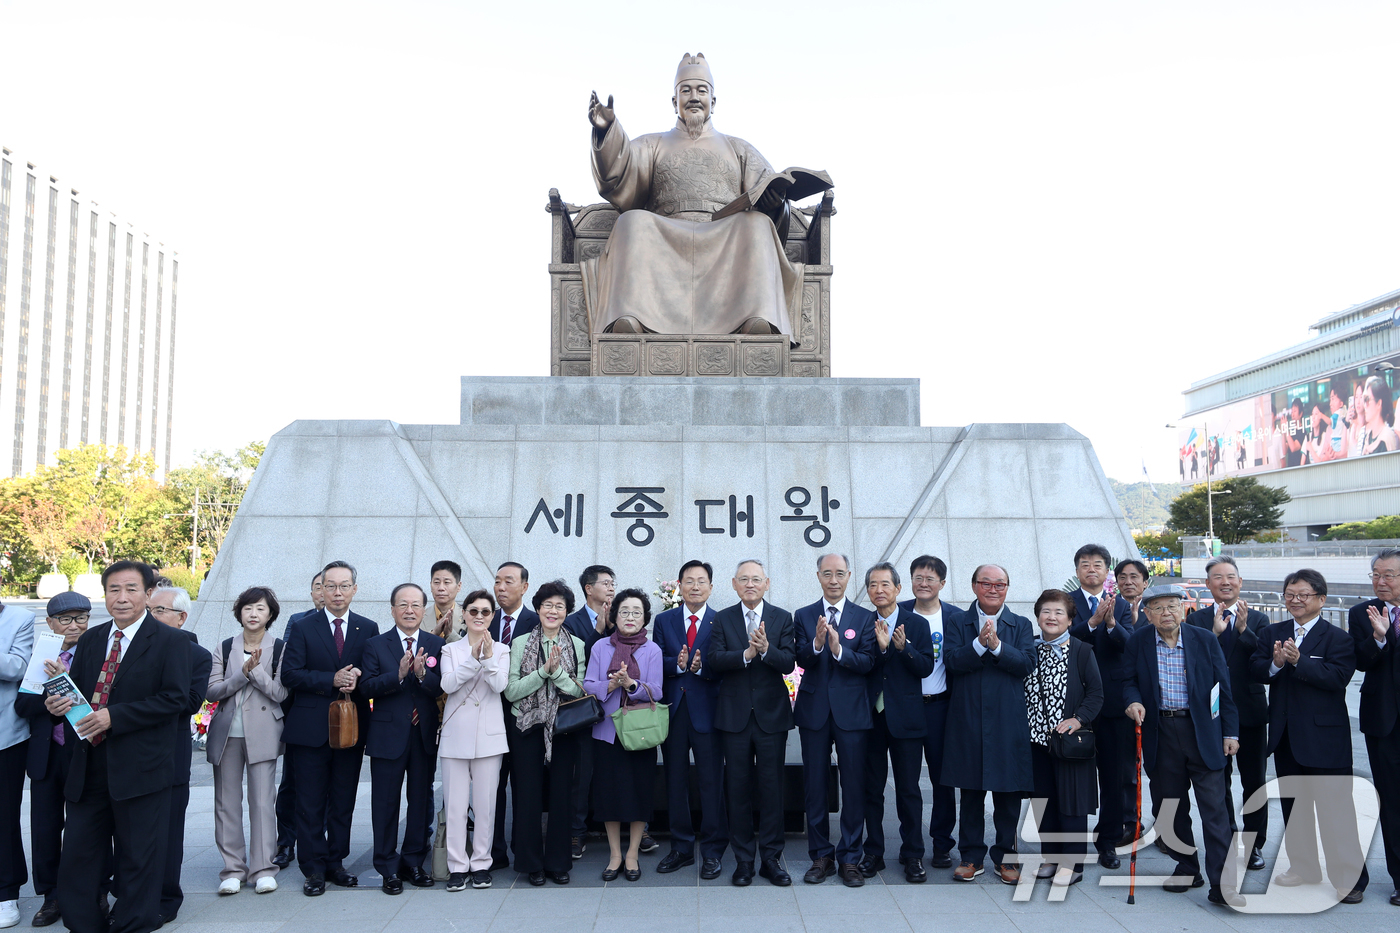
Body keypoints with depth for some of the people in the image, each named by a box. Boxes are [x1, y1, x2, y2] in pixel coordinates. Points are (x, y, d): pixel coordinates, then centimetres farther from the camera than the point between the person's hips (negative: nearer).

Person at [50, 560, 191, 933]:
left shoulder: (171, 642, -7)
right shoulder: (90, 640, 12)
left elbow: (175, 699, -15)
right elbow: (74, 692, 17)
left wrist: (113, 716, -20)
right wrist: (58, 703, -7)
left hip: (139, 767, -5)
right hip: (89, 767, 6)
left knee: (138, 860, 5)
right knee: (76, 856, 11)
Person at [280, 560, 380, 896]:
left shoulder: (368, 629, 6)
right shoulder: (303, 628, 2)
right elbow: (290, 674, -8)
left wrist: (357, 680, -17)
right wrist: (332, 680, -19)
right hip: (311, 728, -2)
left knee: (343, 802, 10)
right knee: (311, 803, 3)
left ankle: (336, 863, 22)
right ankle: (314, 869, 12)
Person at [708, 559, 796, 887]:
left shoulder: (782, 618, 3)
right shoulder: (722, 619, 5)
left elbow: (788, 663, -8)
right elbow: (715, 661, -9)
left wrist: (766, 649, -26)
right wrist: (747, 653, -24)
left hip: (772, 715, 0)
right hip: (735, 716, 1)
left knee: (772, 788, 4)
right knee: (737, 789, 6)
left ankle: (771, 857, 16)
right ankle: (743, 860, 17)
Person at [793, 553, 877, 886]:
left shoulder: (864, 618, 3)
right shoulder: (803, 616, 6)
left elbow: (868, 663, -8)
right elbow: (802, 660, -8)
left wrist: (839, 650, -24)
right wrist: (816, 643, -28)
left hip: (852, 712, -1)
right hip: (814, 712, 1)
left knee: (854, 787, 3)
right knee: (814, 787, 7)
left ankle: (850, 859, 15)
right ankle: (821, 857, 20)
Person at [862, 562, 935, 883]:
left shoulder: (918, 624, 3)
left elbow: (926, 667, -5)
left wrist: (904, 647, -21)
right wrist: (880, 647, -21)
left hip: (905, 718, -1)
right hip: (870, 717, 1)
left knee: (908, 790, 4)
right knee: (872, 788, 8)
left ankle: (912, 855, 16)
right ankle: (873, 854, 19)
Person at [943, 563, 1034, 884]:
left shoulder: (1021, 625, 8)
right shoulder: (958, 624, 6)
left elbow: (1026, 664, -7)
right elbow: (953, 661, -10)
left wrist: (997, 645, -20)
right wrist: (980, 643, -23)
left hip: (1008, 721, 1)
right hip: (968, 720, 0)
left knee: (1008, 792, 5)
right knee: (970, 792, 7)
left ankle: (1004, 856, 20)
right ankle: (971, 857, 19)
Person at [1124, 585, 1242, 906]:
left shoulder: (1205, 640, -1)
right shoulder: (1137, 642, 2)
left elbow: (1223, 687, 3)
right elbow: (1129, 681, 9)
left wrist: (1230, 732, 1)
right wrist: (1134, 701, -13)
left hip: (1202, 732, -2)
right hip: (1160, 733, 2)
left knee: (1215, 808, -5)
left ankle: (1222, 885, -1)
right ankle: (1187, 870, 27)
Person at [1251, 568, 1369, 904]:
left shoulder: (1338, 637, -7)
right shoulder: (1271, 633, 7)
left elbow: (1338, 676, -21)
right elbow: (1256, 672, -2)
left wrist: (1298, 660, -30)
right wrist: (1275, 663, -23)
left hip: (1325, 736, -6)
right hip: (1285, 736, 6)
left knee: (1334, 807, -3)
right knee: (1293, 804, 16)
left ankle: (1350, 878, 9)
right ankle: (1303, 867, 31)